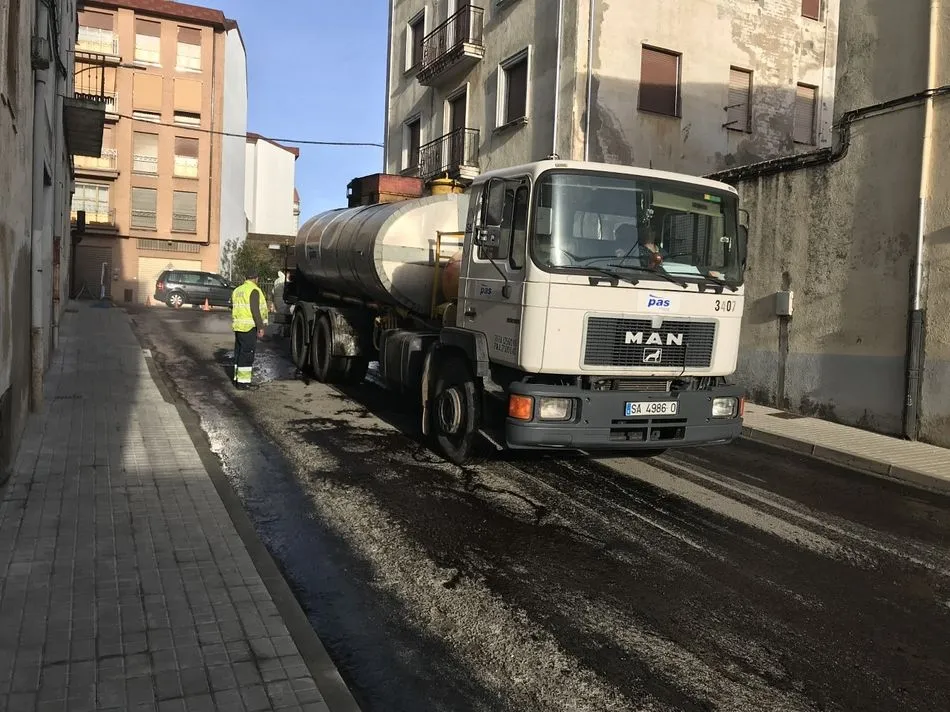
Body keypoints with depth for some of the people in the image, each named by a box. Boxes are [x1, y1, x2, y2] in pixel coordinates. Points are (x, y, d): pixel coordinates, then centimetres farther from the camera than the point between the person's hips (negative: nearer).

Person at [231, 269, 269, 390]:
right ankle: (242, 382, -6)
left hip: (237, 325, 8)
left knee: (239, 352, 16)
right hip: (249, 326, -8)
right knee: (247, 353, -6)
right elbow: (255, 310, -17)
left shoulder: (237, 290, 15)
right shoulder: (254, 290, -11)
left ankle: (237, 378, 21)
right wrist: (260, 327, -15)